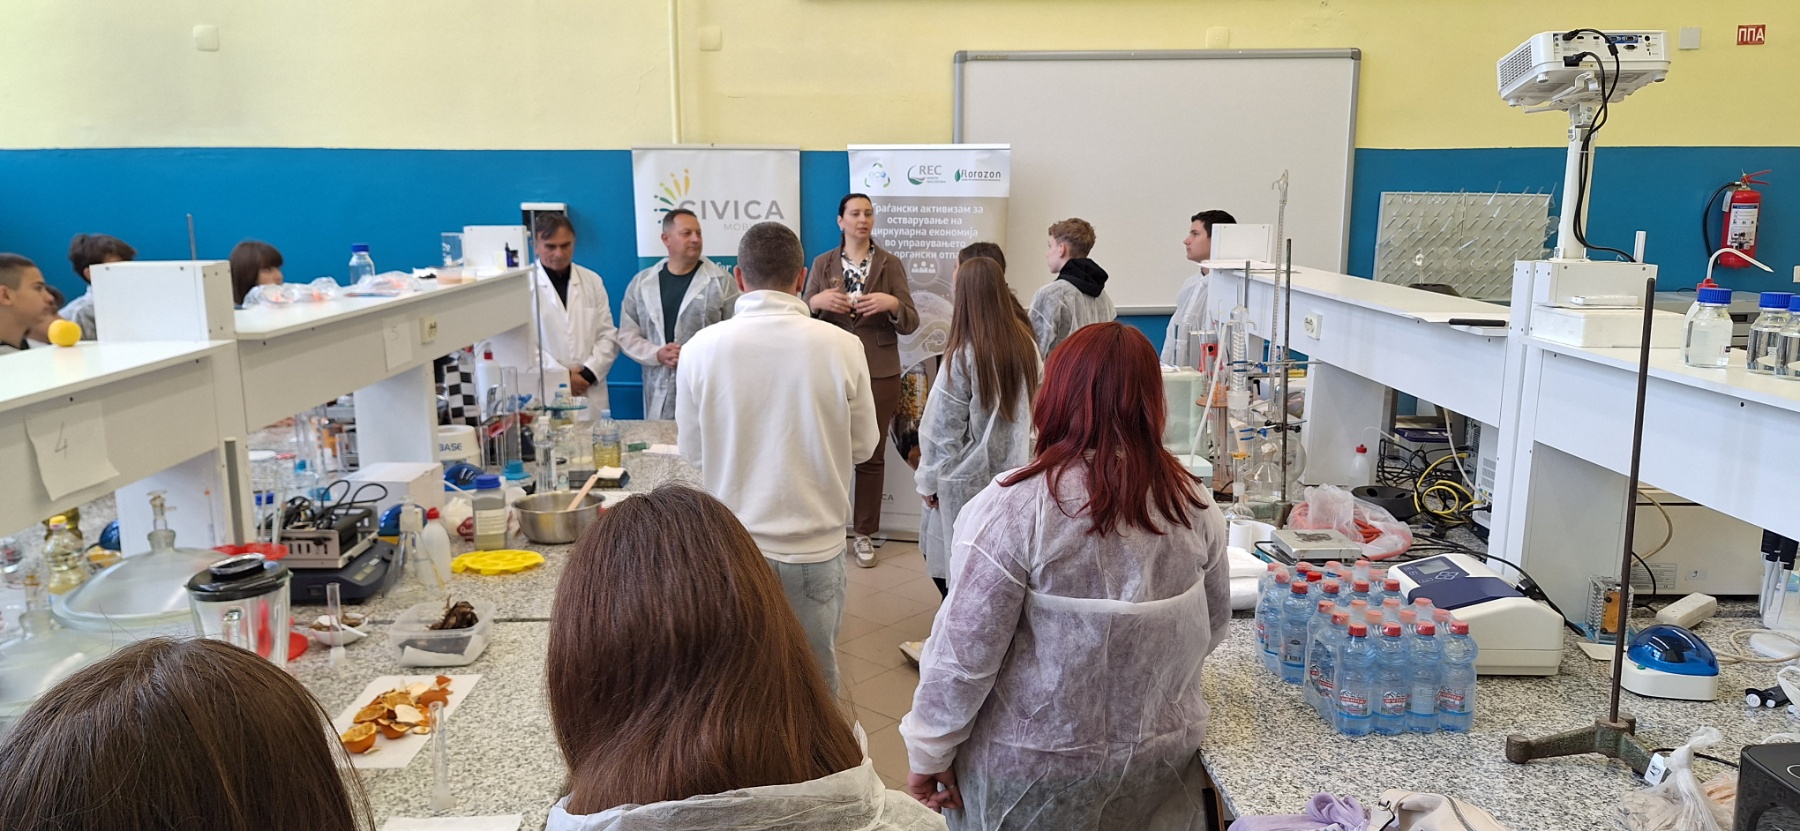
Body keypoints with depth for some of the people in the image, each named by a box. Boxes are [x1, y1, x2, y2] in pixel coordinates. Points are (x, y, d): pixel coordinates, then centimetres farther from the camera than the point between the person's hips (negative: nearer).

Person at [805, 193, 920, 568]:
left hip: (879, 373, 0)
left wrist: (893, 303, -20)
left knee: (872, 455, 4)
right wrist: (816, 301, -16)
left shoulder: (891, 264, 3)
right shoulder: (822, 264, 6)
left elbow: (910, 325, 0)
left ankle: (864, 533, 15)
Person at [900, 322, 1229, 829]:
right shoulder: (1192, 506, -8)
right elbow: (1214, 626, 6)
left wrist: (928, 754, -5)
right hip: (1162, 761, 4)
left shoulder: (1014, 509, -23)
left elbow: (964, 653, -19)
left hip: (1039, 771, -4)